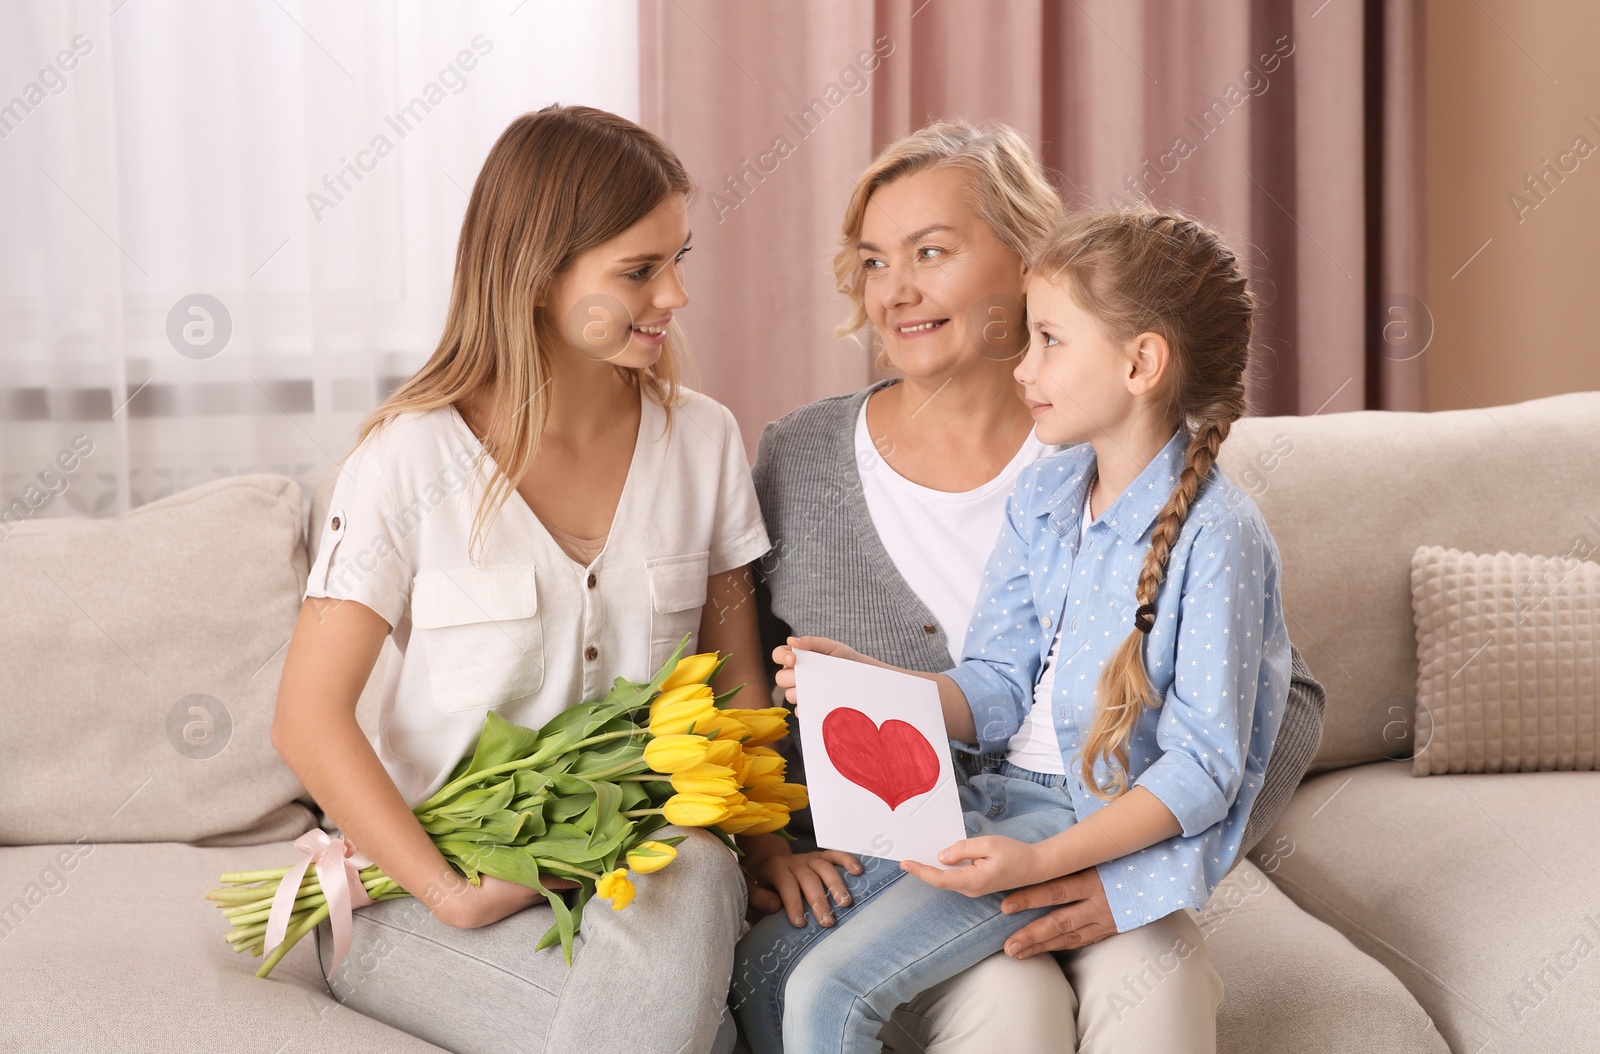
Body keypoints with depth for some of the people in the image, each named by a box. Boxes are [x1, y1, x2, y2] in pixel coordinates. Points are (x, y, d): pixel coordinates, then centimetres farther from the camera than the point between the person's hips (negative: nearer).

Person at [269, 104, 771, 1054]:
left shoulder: (702, 440, 5)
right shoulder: (414, 457, -7)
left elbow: (740, 682, 10)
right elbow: (310, 718, -9)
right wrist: (453, 896, -20)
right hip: (425, 882, -3)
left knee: (697, 876, -33)